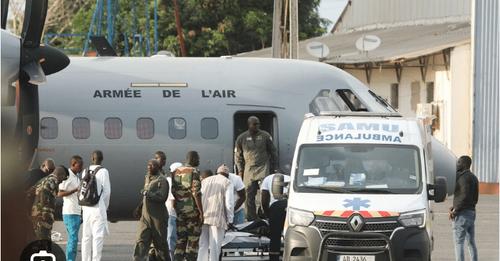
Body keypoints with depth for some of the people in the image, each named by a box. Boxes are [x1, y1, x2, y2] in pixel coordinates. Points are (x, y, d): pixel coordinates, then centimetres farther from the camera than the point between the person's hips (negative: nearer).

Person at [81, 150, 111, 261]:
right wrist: (105, 207, 7)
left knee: (86, 236, 8)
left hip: (86, 208, 5)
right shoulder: (103, 172, -7)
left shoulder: (85, 171, 7)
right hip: (98, 208, -5)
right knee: (98, 236, -5)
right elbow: (106, 191, -6)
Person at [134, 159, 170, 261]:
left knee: (160, 243, 3)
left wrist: (147, 193, -17)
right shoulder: (147, 178, 14)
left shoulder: (162, 180, -10)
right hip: (145, 215, 7)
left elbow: (161, 197, -22)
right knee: (141, 241, -5)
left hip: (158, 217, -7)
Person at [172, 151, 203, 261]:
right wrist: (201, 212, -16)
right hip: (193, 209, -6)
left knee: (180, 240, 10)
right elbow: (196, 193, -18)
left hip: (179, 208, 6)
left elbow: (173, 191, 12)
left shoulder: (176, 172, 8)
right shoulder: (194, 172, -12)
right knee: (193, 240, 1)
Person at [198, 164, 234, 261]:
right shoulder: (227, 183, 5)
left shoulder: (205, 181, 20)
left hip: (202, 217, 4)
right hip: (217, 217, -4)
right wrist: (230, 220, 1)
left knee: (202, 244, 8)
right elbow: (229, 203, -4)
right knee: (215, 246, -2)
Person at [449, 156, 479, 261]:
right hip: (472, 212, 10)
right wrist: (455, 206, 13)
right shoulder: (473, 177, 17)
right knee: (471, 242, 12)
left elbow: (465, 196, -24)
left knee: (459, 242, -8)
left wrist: (455, 210, -15)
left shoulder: (464, 177, -14)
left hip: (462, 214, -10)